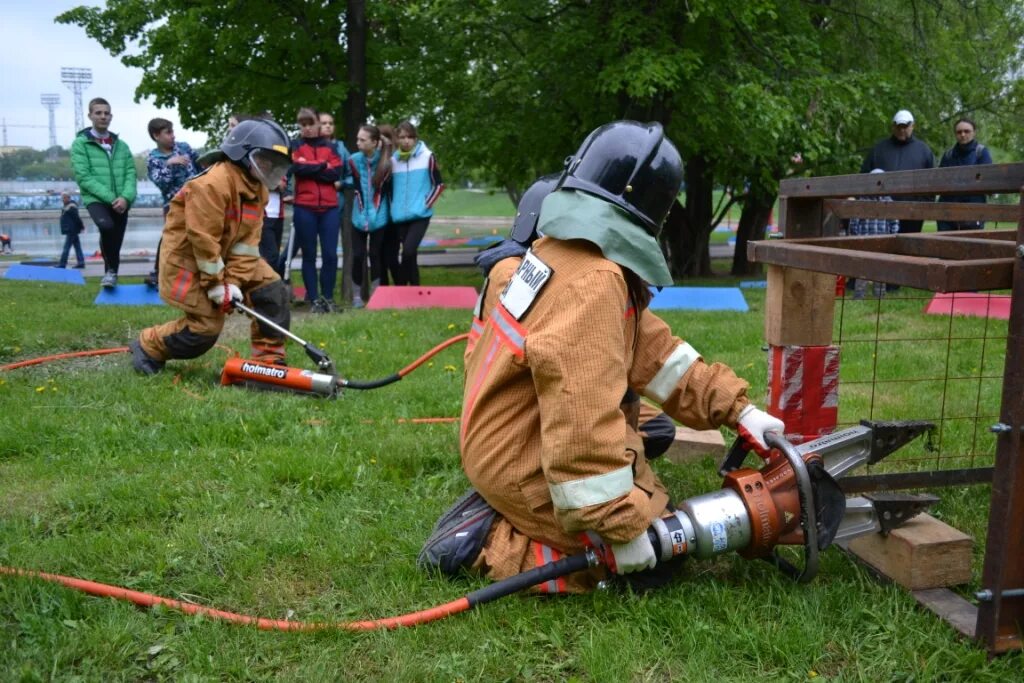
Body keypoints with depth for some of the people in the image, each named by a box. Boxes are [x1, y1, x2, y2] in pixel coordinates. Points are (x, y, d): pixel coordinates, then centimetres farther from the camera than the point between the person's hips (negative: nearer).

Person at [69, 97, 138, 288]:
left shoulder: (121, 145, 14)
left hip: (121, 203, 4)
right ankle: (110, 270, -14)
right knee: (106, 226, -32)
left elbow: (131, 173, 6)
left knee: (116, 244, 6)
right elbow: (83, 177, -8)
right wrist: (110, 197, -17)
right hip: (96, 199, -4)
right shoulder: (80, 143, 1)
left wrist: (125, 197, -14)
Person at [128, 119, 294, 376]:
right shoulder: (212, 184, -26)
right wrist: (216, 285, -23)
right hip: (187, 257, -8)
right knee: (207, 326, -11)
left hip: (226, 256, 8)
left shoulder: (258, 189, 0)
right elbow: (202, 239, -27)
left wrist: (234, 281, -14)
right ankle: (147, 346, 14)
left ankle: (269, 360, 3)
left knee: (273, 290, -5)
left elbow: (248, 240, -4)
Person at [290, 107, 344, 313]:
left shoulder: (330, 147, 13)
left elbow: (336, 173, -4)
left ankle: (328, 297, 9)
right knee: (309, 255, 3)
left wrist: (309, 168, -7)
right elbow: (296, 167, -11)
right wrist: (322, 166, -5)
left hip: (329, 207, 1)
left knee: (330, 254, -2)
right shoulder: (295, 146, 9)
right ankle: (314, 299, 9)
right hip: (304, 208, -1)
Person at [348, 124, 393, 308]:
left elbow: (389, 188, 1)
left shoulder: (385, 162, -9)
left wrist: (390, 210, 4)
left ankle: (375, 295, 18)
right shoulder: (353, 160, -7)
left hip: (379, 217, -1)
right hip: (359, 217, 1)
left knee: (375, 255, 7)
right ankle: (357, 295, 13)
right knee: (358, 255, -1)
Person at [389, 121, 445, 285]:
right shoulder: (393, 160, 7)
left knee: (408, 251, -19)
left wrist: (425, 205, -7)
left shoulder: (427, 156, -3)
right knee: (409, 254, 8)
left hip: (420, 215, -4)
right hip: (400, 217, 4)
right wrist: (393, 206, 9)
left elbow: (439, 185, 0)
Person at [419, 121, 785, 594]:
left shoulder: (555, 252, 5)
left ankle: (499, 515, 15)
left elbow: (652, 349, 8)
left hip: (506, 446, 9)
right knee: (652, 563, 1)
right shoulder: (592, 285, -26)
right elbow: (583, 427, -31)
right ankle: (490, 543, -2)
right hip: (529, 469, -9)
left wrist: (736, 409, 7)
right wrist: (622, 529, -22)